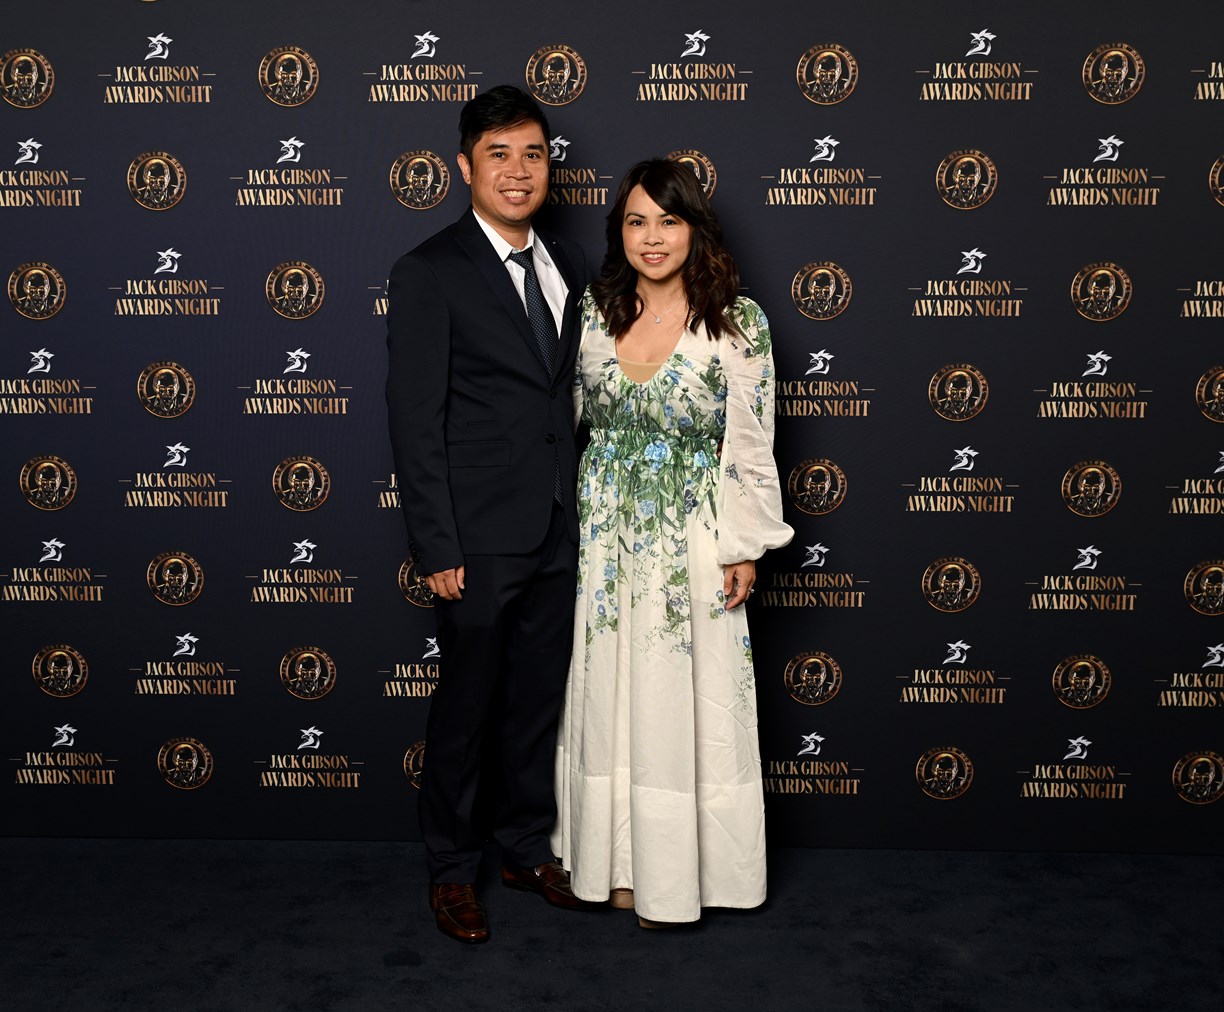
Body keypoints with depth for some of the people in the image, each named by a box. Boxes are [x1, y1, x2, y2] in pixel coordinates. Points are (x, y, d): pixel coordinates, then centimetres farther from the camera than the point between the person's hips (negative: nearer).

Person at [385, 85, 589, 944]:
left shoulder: (567, 266, 10)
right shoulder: (429, 275, -9)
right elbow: (415, 421, -12)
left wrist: (586, 509, 9)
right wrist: (437, 549, -14)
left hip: (559, 534, 6)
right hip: (481, 540, -5)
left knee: (539, 701, 16)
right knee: (466, 707, 8)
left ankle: (528, 848, 34)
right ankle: (452, 867, 27)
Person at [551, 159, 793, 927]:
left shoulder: (737, 322, -9)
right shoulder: (595, 311, 1)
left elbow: (751, 445, -7)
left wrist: (746, 548, -7)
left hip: (690, 541, -3)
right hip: (604, 532, 4)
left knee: (684, 702, 5)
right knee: (610, 695, 12)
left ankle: (676, 871, 24)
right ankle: (620, 859, 29)